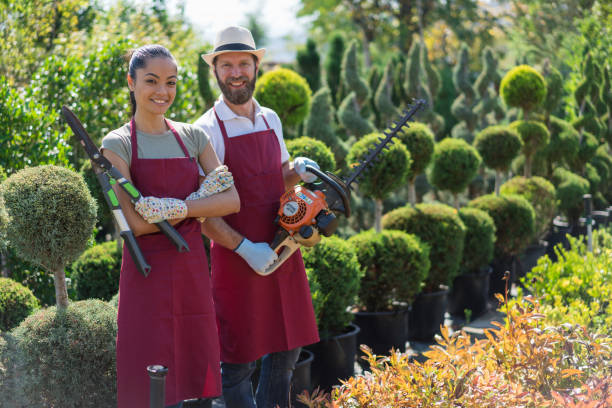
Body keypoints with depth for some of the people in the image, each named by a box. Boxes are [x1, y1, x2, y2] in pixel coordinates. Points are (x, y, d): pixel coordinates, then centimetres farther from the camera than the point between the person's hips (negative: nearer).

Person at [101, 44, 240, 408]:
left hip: (192, 269, 4)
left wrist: (177, 208, -15)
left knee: (196, 375, 6)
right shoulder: (118, 144, -3)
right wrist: (201, 200, -10)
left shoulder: (192, 137, 9)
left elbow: (232, 201, -2)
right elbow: (135, 223, -13)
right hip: (146, 273, -4)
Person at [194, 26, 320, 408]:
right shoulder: (209, 130, -11)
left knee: (287, 351, 15)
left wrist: (297, 171, 1)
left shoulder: (271, 120, 9)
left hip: (282, 252, 6)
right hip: (237, 258, -6)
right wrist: (245, 248, -21)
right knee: (239, 362, 1)